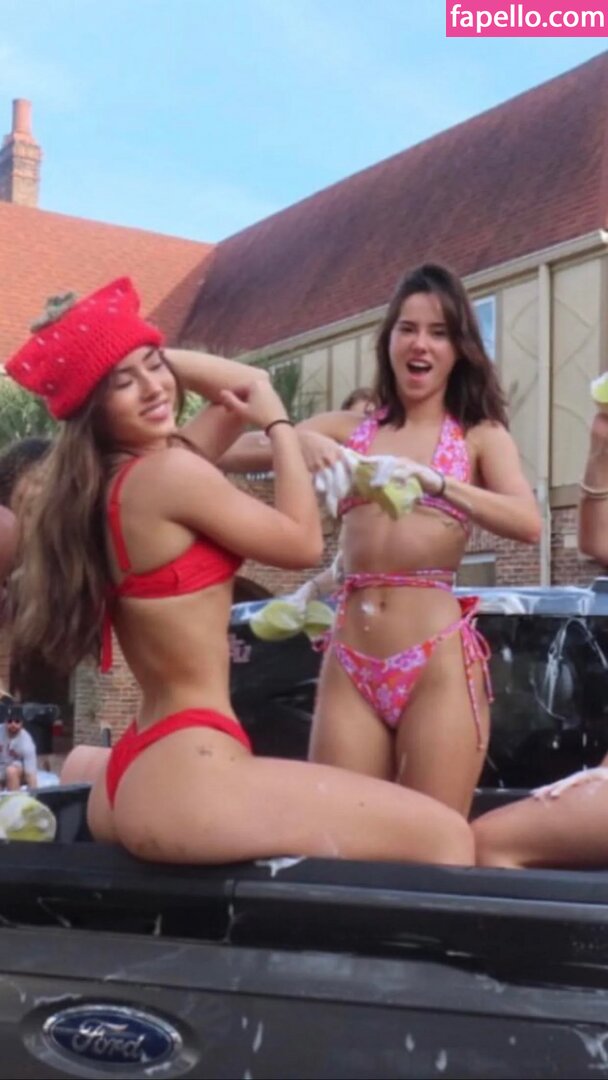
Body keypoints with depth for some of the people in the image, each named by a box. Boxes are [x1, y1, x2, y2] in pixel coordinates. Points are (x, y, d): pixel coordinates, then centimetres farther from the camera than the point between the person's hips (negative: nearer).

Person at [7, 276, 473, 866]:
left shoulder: (105, 482, 12)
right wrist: (278, 422, 5)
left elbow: (246, 386, 22)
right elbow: (304, 543, -3)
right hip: (182, 777, -9)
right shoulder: (170, 471, -14)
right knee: (445, 837, -10)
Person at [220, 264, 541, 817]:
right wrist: (293, 441, -15)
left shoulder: (481, 435, 8)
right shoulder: (345, 429, 13)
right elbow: (225, 451, 3)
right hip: (350, 663, 3)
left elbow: (528, 523, -11)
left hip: (438, 663, -2)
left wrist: (435, 483, -22)